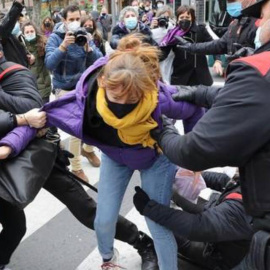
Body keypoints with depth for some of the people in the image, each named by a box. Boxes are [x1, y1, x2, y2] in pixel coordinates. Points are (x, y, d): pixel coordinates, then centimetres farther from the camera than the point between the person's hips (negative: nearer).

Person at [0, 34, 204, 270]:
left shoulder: (161, 98, -40)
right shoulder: (85, 100, -37)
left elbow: (194, 109, -17)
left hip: (156, 156, -2)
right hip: (115, 157, 2)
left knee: (158, 224, -5)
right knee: (104, 220, 6)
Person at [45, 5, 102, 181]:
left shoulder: (85, 35, 0)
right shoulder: (55, 38, -11)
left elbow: (99, 60, -9)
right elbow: (49, 64, -23)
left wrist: (88, 47, -27)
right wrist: (63, 45, -35)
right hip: (65, 88, -5)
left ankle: (88, 149, 46)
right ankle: (76, 168, 9)